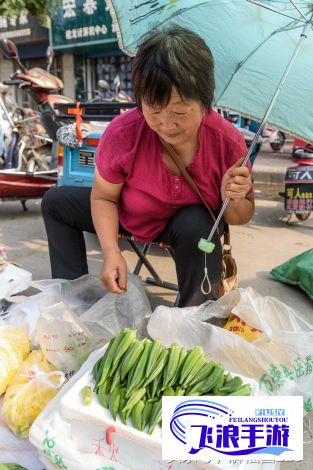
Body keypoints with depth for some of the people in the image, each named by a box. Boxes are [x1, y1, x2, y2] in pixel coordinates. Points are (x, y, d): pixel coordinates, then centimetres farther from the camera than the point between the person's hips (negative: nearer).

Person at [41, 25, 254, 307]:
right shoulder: (122, 132, -29)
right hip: (127, 216, 3)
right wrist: (111, 251, -30)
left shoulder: (228, 142, -28)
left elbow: (241, 218, -13)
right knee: (56, 201, 0)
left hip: (192, 222, -2)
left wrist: (233, 201, -38)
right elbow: (103, 197, -15)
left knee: (198, 224, -38)